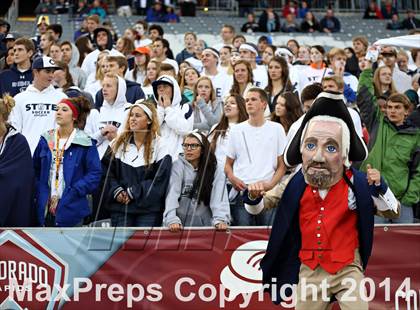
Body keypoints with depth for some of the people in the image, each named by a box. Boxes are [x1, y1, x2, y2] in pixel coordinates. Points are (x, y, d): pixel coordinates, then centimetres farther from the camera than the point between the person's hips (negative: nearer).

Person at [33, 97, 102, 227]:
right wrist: (38, 194, 1)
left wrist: (73, 192, -14)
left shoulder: (84, 143, -3)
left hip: (71, 210, -4)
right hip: (45, 208, 4)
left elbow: (95, 173, -6)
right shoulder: (46, 140, 10)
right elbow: (35, 169, 15)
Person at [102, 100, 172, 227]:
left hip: (148, 208, -3)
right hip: (120, 208, 3)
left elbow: (160, 179, -8)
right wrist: (116, 190, -9)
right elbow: (106, 170, 8)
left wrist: (133, 192, -11)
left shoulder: (159, 146, -2)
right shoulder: (118, 143, 9)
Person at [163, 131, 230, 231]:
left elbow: (219, 197, -7)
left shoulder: (215, 169, 5)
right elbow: (172, 194, -8)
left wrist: (220, 220, -24)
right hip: (180, 224, 0)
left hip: (204, 224, 0)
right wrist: (172, 220, -23)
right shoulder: (178, 166, 3)